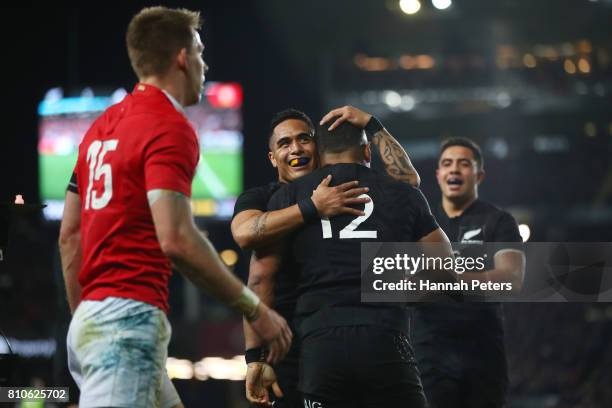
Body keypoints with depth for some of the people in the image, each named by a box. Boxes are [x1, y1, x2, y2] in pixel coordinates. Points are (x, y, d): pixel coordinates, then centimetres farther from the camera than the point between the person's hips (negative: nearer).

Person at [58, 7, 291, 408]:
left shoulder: (103, 125, 17)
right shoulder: (170, 127, -10)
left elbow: (69, 235, 19)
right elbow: (176, 239, -20)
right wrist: (253, 308, -14)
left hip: (90, 319, 9)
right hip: (130, 319, -9)